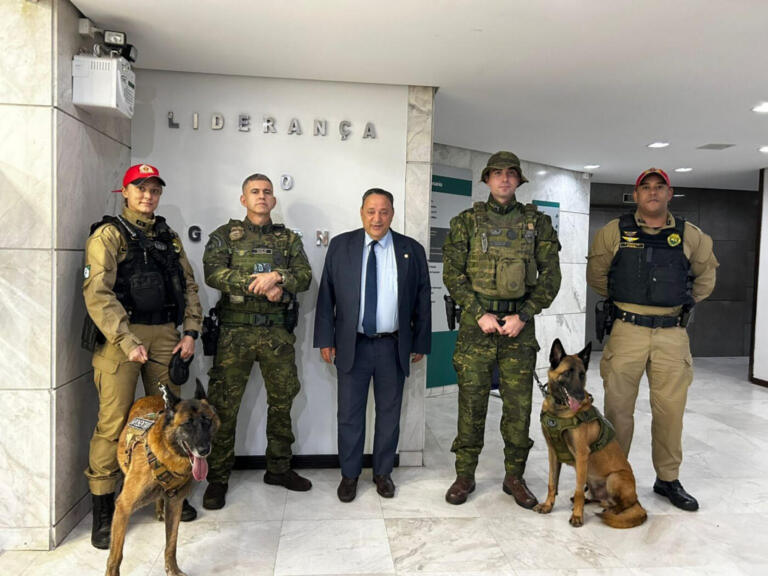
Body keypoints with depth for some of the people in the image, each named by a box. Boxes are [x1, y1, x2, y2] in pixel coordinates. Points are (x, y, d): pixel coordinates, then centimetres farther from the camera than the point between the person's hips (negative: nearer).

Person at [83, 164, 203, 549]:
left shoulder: (169, 238, 16)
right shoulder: (108, 234, -1)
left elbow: (189, 286, 15)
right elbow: (97, 293, -11)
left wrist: (191, 332, 4)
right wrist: (129, 342, -17)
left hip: (165, 336, 5)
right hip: (122, 336, -5)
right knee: (113, 421, -4)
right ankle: (103, 509, 10)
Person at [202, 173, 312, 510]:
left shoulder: (289, 239, 12)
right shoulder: (225, 235, 6)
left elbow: (304, 277, -1)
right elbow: (214, 273, -11)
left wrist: (277, 277, -20)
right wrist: (263, 286, -17)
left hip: (278, 332, 3)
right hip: (235, 331, -2)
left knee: (281, 402, 11)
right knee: (224, 405, 0)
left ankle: (278, 469, 28)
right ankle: (217, 478, 15)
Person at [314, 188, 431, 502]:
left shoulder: (412, 250, 2)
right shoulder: (340, 246, 2)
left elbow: (423, 300, 6)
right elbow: (326, 295, 2)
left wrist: (420, 343, 4)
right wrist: (325, 339, -2)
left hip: (393, 347, 1)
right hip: (351, 346, 0)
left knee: (389, 414, 12)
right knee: (349, 415, 8)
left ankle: (383, 473, 31)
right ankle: (349, 475, 26)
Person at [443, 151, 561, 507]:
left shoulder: (537, 223, 7)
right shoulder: (466, 222, 5)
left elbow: (550, 276, 4)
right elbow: (452, 274, 0)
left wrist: (523, 316, -7)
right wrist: (480, 313, -10)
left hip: (519, 324, 1)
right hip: (476, 323, -1)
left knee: (519, 406, 7)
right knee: (471, 403, 5)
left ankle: (514, 477, 24)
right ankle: (464, 476, 20)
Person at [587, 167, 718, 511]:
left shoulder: (690, 236, 7)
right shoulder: (614, 232, 2)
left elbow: (706, 275, 23)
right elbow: (596, 275, 13)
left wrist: (686, 303, 17)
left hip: (672, 333, 2)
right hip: (627, 331, -2)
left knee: (670, 409, 9)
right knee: (618, 406, 3)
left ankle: (668, 479, 26)